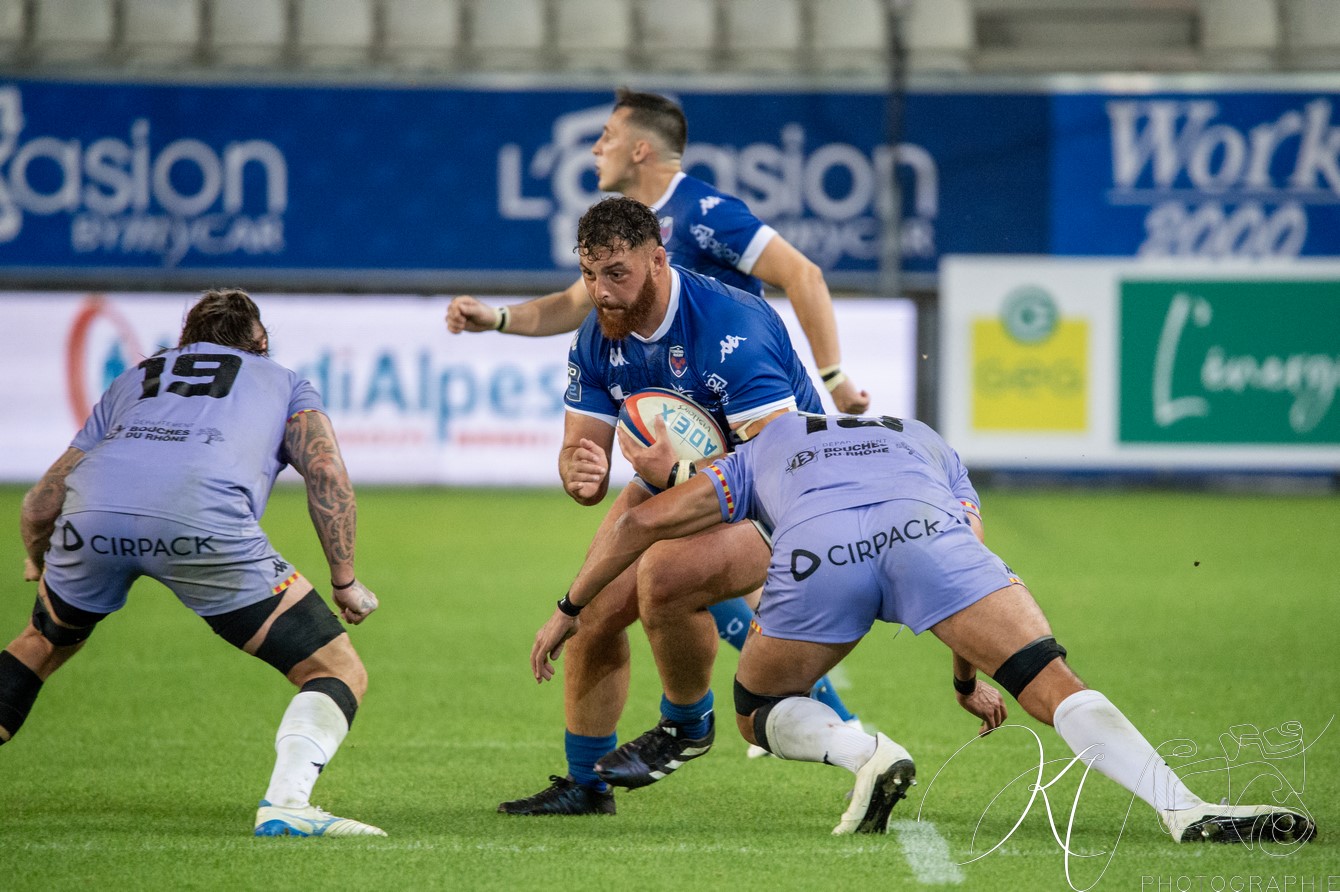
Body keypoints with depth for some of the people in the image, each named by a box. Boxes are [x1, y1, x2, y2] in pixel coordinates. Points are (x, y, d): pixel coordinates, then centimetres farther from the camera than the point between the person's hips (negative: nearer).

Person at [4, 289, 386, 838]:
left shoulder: (133, 380, 39)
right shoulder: (285, 383, 33)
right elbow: (327, 474, 12)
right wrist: (345, 581, 20)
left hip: (93, 513, 4)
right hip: (205, 524, -4)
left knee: (45, 641, 34)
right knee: (340, 673, 6)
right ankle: (285, 804, -17)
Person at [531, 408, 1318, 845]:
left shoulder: (763, 451, 44)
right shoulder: (930, 446, 46)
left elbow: (642, 522, 39)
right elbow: (968, 566, 37)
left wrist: (571, 611, 49)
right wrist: (970, 681, 50)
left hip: (816, 553, 0)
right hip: (922, 530, 0)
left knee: (759, 714, 24)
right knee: (1055, 686, -1)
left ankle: (866, 755, -4)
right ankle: (1187, 811, -20)